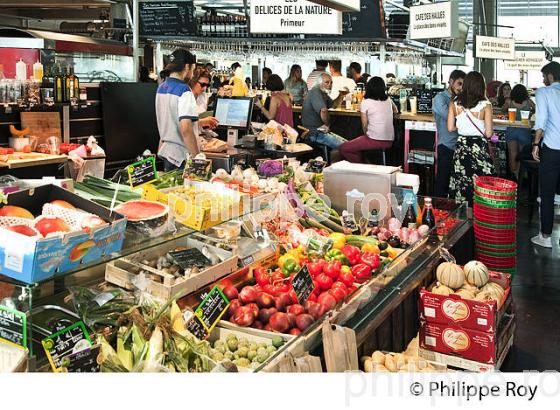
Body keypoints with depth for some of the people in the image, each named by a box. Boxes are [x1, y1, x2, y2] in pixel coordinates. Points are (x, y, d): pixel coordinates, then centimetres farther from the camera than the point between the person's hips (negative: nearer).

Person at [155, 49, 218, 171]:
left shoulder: (161, 88, 9)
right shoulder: (184, 90, -17)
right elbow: (186, 129, -26)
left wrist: (201, 122, 23)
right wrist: (197, 157, -20)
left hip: (164, 151, 8)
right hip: (180, 156, -8)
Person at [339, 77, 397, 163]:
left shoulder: (366, 102, -7)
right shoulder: (388, 100, 8)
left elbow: (364, 125, -5)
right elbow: (395, 111, 30)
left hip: (375, 140, -7)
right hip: (389, 141, 7)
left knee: (343, 149, 0)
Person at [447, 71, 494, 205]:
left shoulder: (455, 104, -1)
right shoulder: (485, 105, -10)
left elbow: (450, 128, 3)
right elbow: (488, 133, -11)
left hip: (461, 148, 4)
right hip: (479, 148, -3)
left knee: (460, 185, 10)